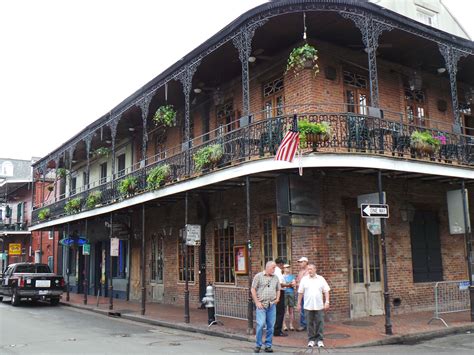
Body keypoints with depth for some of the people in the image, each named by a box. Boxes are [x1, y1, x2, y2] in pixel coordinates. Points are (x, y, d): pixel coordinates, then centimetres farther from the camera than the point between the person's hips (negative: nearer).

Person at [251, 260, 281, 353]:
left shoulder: (275, 278, 12)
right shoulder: (258, 276, -1)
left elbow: (278, 290, 20)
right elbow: (253, 289, -3)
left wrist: (277, 298, 2)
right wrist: (257, 302, -7)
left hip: (272, 305, 4)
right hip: (261, 305, -4)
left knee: (271, 326, 5)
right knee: (260, 324, -10)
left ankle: (268, 345, 17)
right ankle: (258, 345, 6)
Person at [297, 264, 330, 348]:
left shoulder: (321, 279, 4)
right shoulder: (304, 279, 3)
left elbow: (326, 291, 4)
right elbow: (300, 293, 4)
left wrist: (327, 302, -5)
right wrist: (299, 304, 4)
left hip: (319, 306, 0)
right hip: (308, 306, 0)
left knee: (320, 323, 0)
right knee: (310, 323, 5)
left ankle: (319, 340, 9)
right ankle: (311, 340, 15)